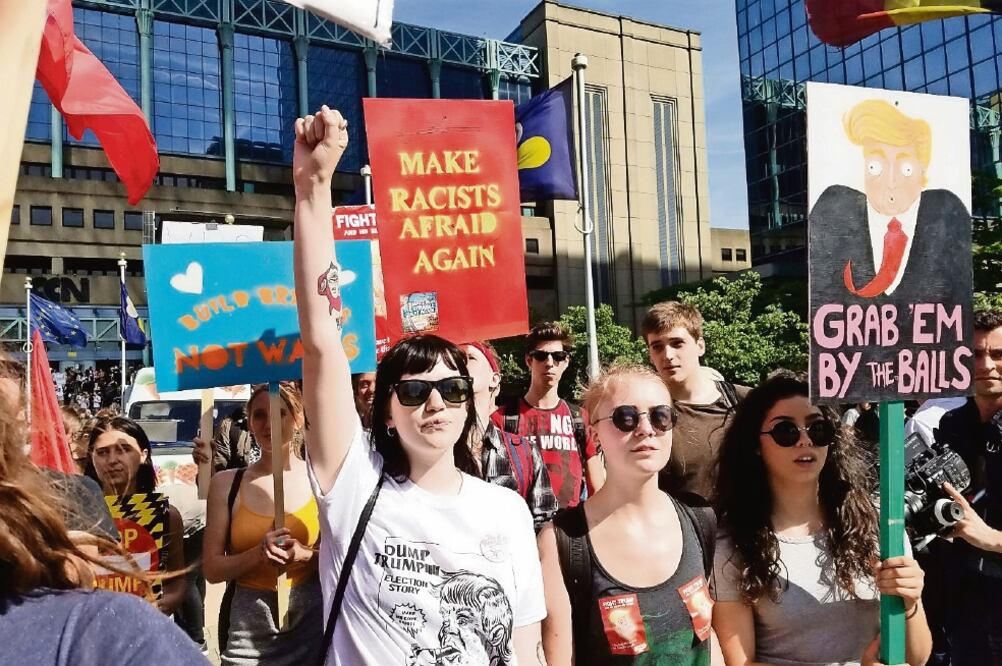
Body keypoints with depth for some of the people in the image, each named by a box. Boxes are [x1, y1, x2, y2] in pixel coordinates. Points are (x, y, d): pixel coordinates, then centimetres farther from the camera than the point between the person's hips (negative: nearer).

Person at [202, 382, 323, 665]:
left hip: (313, 625, -1)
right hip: (248, 633, 1)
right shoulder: (227, 483, -1)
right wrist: (258, 554, -17)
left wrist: (307, 555, -19)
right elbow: (212, 569, 0)